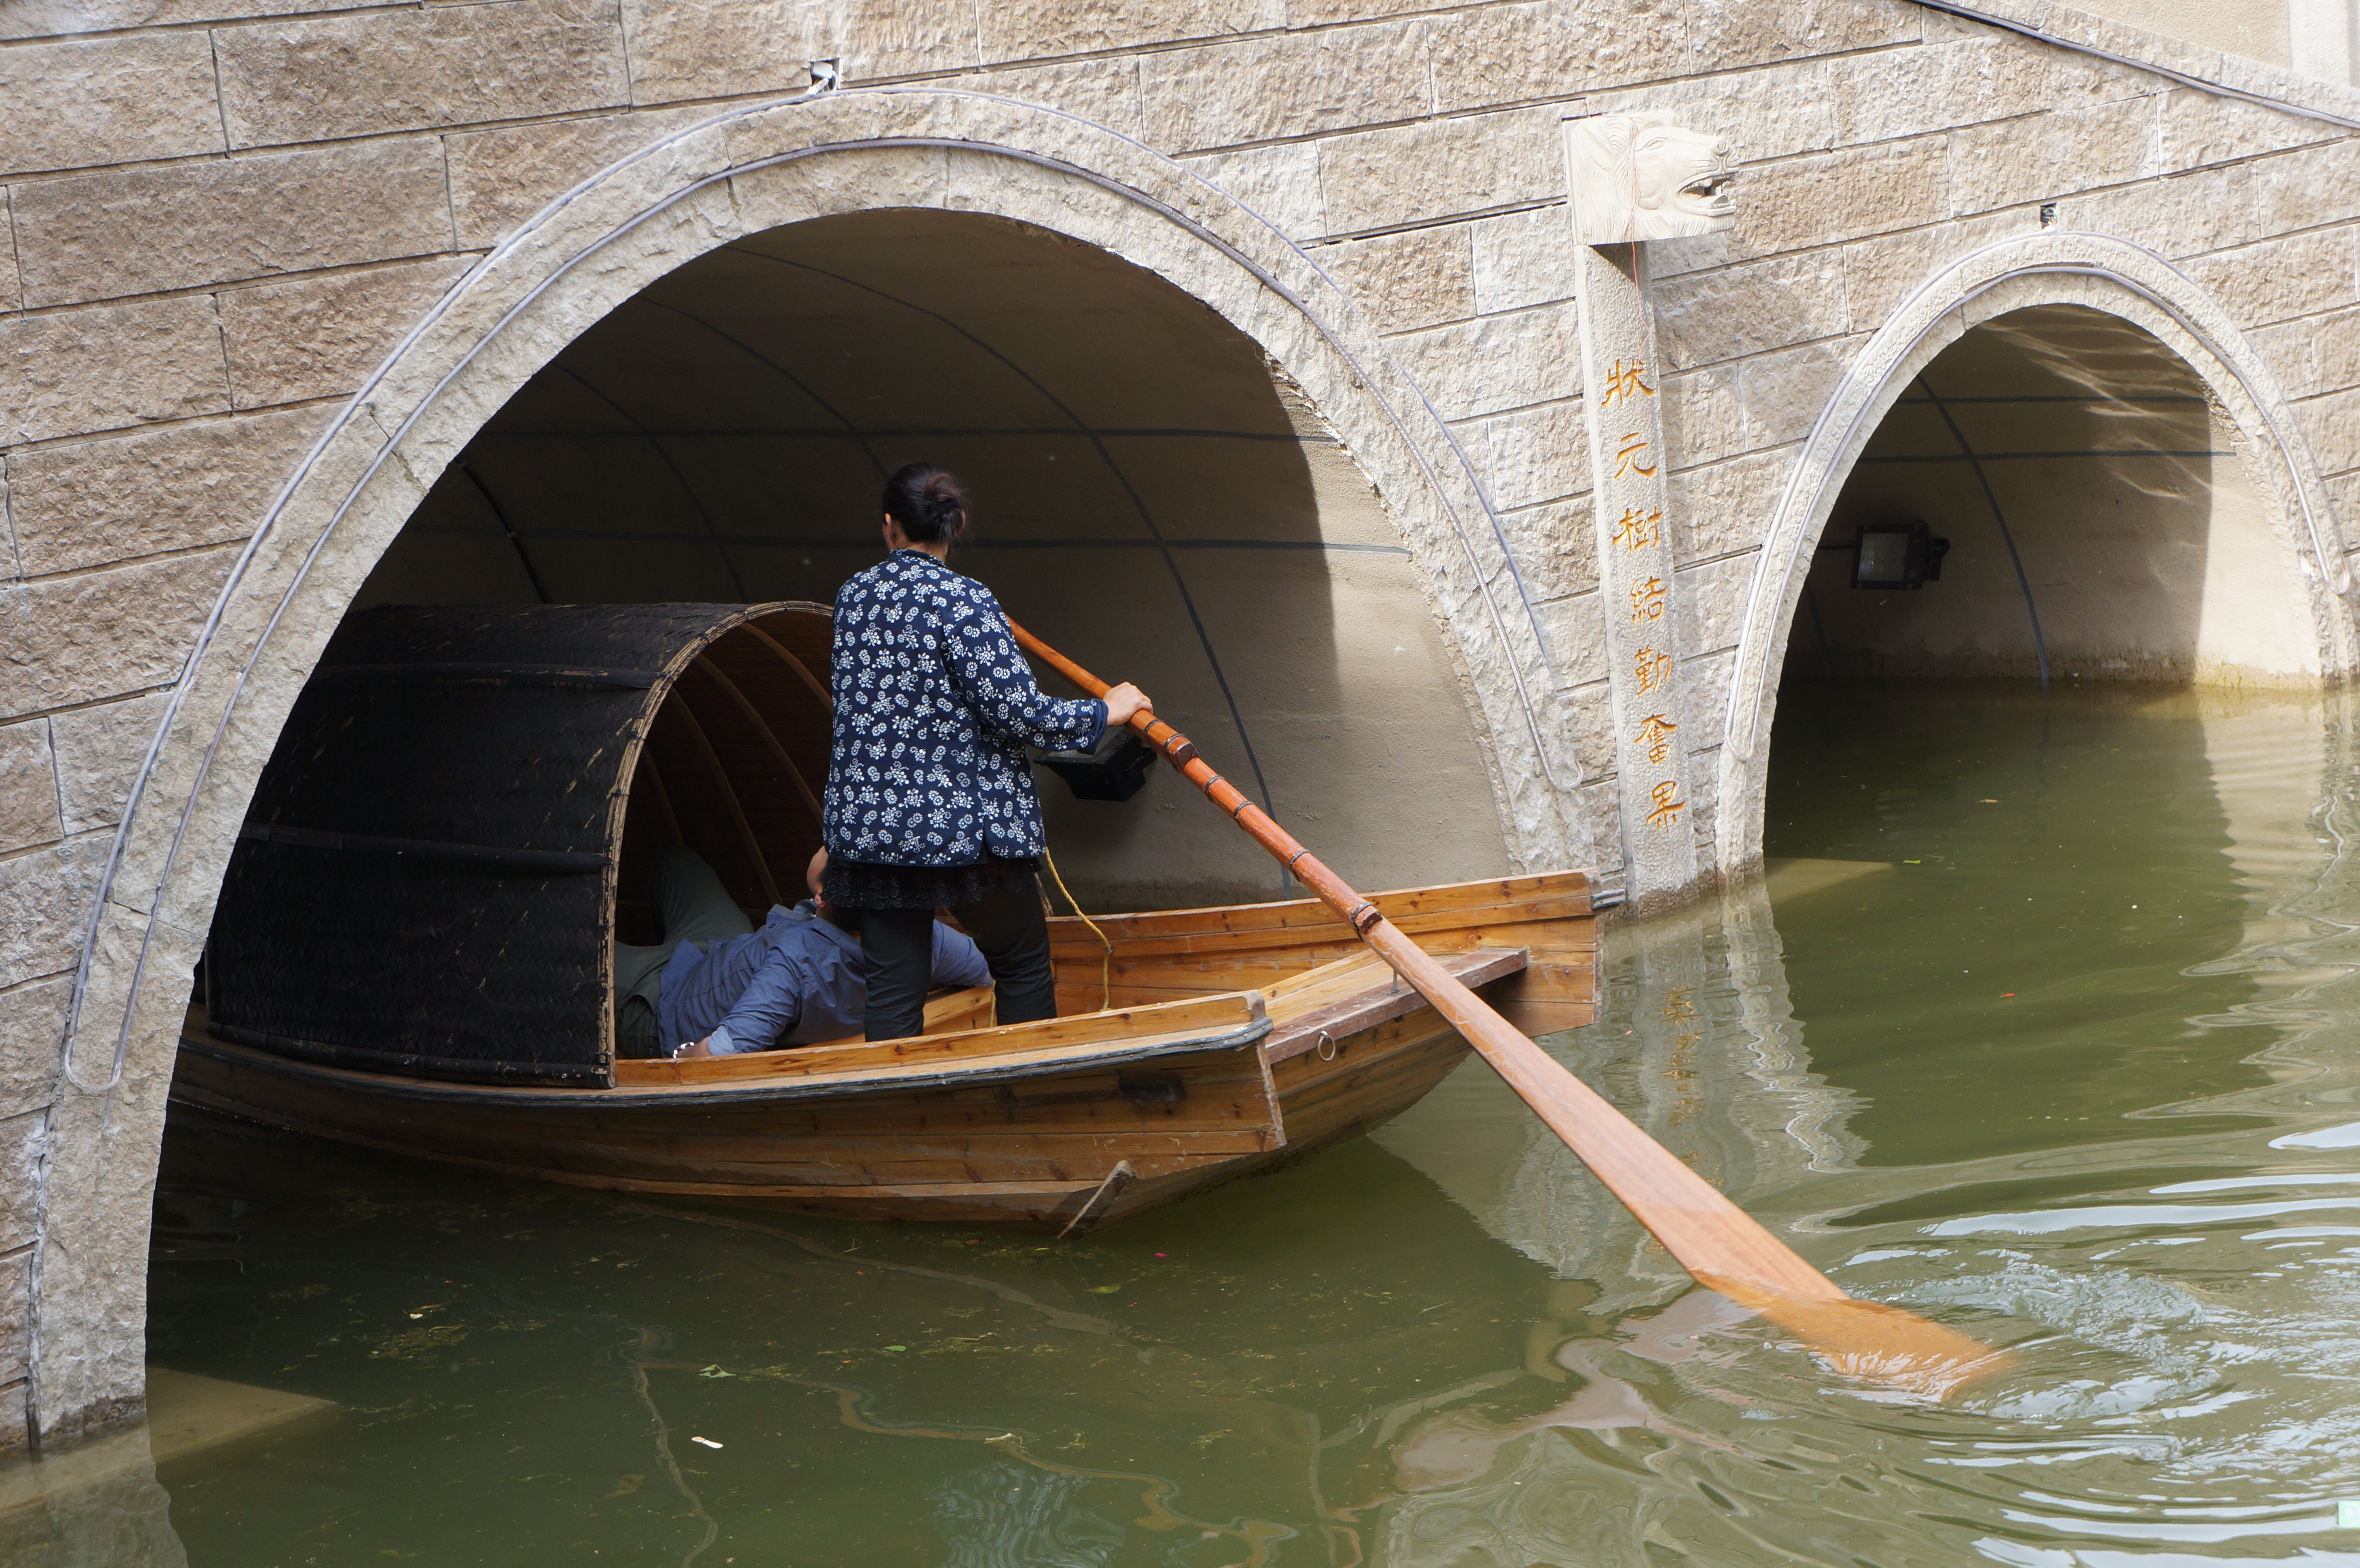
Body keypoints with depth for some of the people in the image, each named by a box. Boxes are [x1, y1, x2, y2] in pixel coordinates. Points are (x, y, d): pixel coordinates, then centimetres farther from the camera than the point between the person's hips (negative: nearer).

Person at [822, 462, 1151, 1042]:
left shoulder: (852, 597, 5)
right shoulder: (961, 601, -13)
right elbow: (1019, 711, -18)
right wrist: (1106, 711, -3)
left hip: (866, 826, 5)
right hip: (962, 826, -5)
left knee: (893, 988, 5)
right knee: (1022, 962, 14)